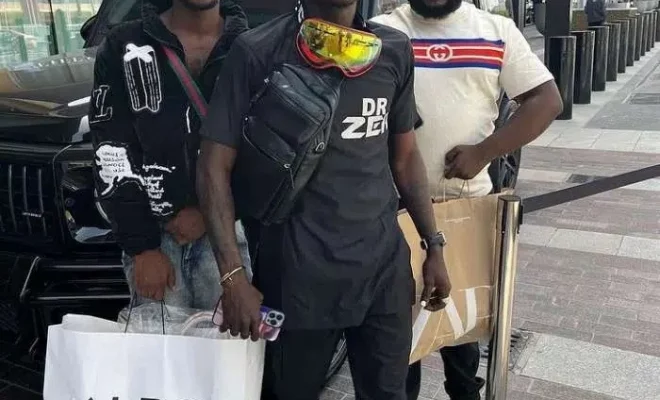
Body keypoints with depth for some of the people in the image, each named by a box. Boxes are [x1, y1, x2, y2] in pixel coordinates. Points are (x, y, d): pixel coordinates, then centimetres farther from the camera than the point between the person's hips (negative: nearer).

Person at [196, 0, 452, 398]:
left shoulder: (396, 50, 4)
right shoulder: (258, 52, -10)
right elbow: (215, 166, -8)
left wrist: (434, 245, 10)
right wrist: (233, 275, -15)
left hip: (385, 263, 4)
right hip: (299, 272, -3)